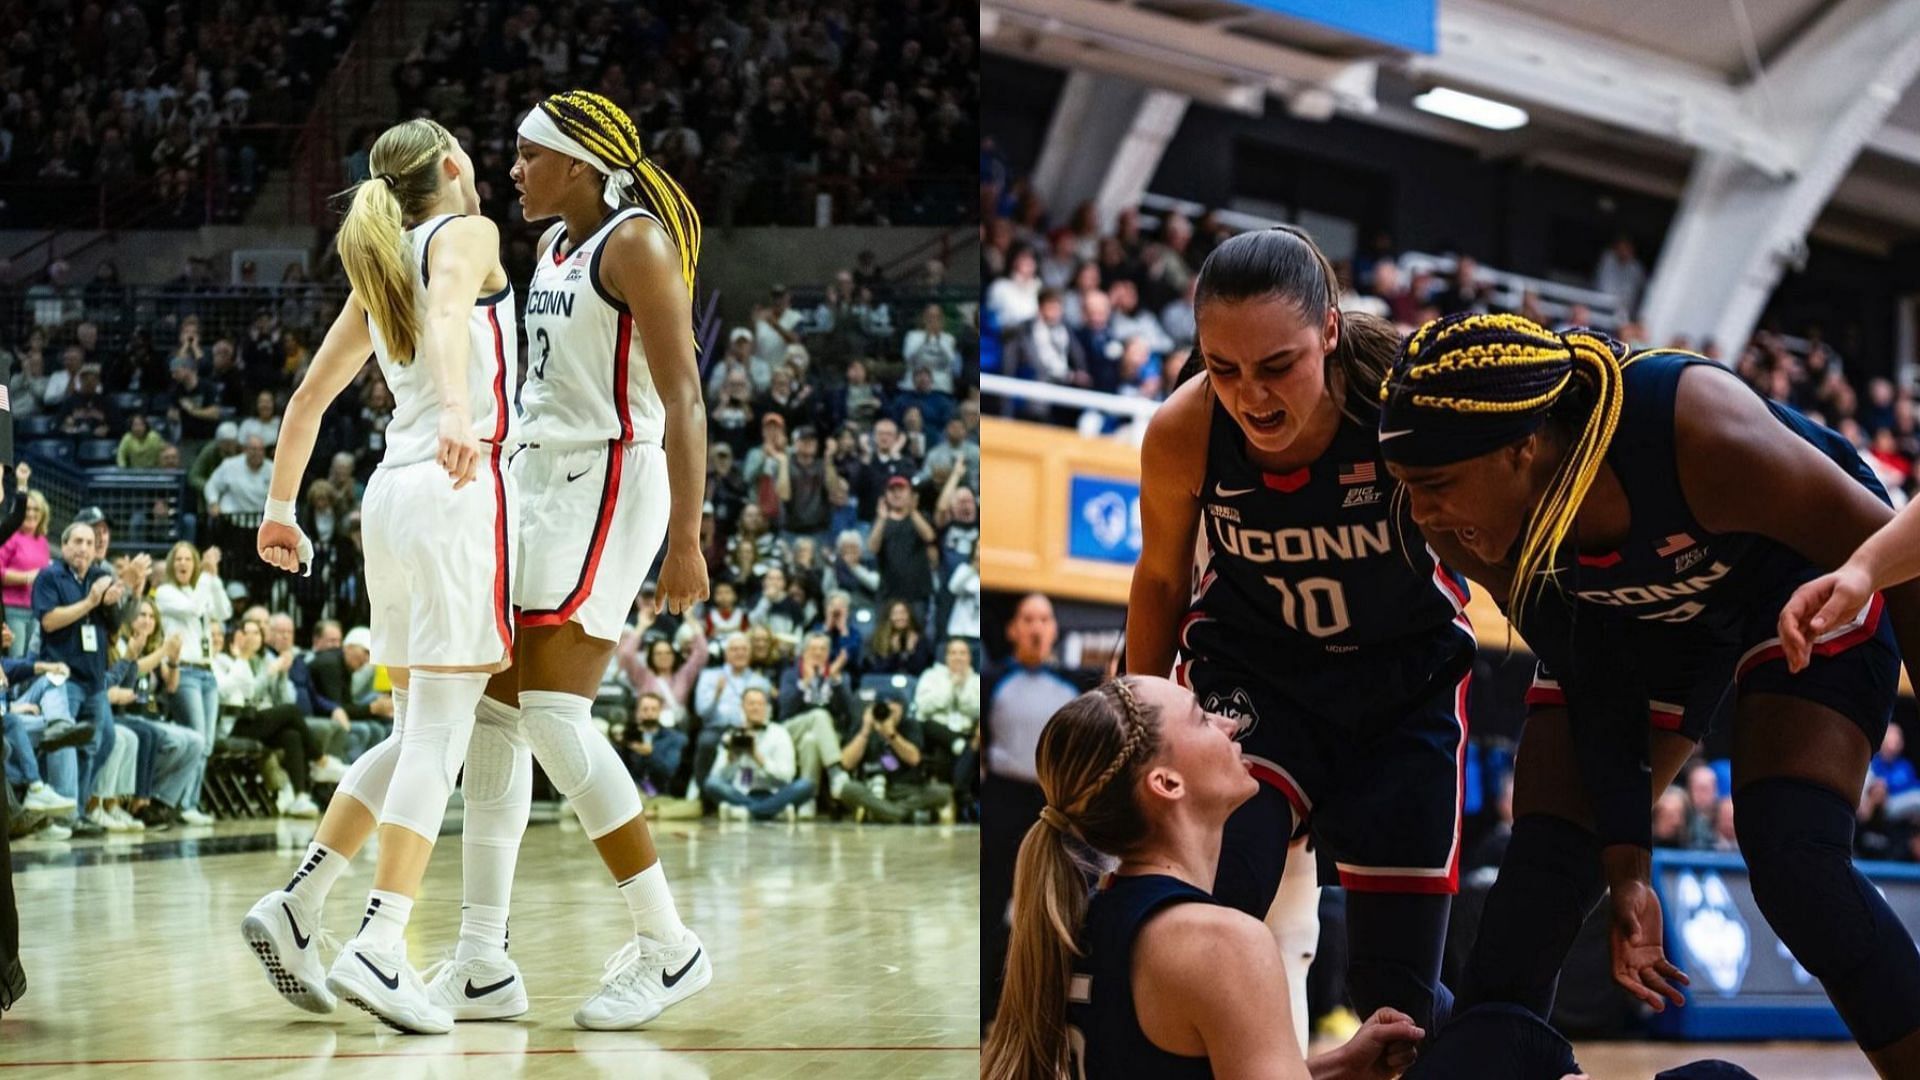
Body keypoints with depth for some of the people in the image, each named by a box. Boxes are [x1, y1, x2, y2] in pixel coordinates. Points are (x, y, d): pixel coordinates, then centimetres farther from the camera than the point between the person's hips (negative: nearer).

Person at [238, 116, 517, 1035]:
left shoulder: (380, 267, 22)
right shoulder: (466, 233, 0)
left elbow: (310, 395, 23)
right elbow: (447, 312, -23)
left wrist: (279, 507, 29)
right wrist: (458, 413, -40)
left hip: (392, 493, 8)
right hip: (462, 489, -8)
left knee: (419, 732, 15)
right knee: (440, 730, -10)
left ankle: (295, 905, 10)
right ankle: (379, 947, -17)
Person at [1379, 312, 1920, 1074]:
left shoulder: (1697, 435, -40)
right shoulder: (1470, 528, -26)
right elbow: (1592, 680, -13)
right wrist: (1625, 865, -15)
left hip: (1804, 573, -4)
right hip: (1632, 614, 4)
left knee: (1795, 866, -20)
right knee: (1538, 878, -5)